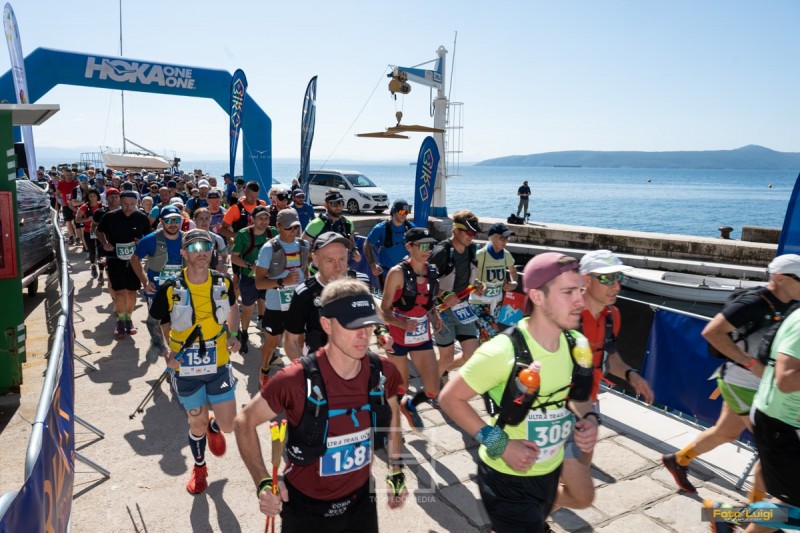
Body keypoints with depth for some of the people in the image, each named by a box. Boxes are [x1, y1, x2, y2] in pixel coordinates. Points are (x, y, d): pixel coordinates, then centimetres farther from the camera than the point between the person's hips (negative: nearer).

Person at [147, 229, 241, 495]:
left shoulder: (224, 283, -8)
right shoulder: (170, 289, -14)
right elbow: (154, 322, 1)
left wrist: (231, 334, 0)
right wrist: (166, 350, -13)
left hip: (218, 365, 1)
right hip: (186, 368, -1)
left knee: (228, 426, 1)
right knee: (197, 424, 14)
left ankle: (213, 428, 40)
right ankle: (199, 467, 44)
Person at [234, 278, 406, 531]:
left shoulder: (383, 372, -15)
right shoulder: (296, 380, -28)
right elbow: (244, 422, -13)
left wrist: (396, 470, 5)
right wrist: (263, 483, -22)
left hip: (361, 500, 3)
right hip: (306, 508, -3)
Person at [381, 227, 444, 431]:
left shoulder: (432, 271, 2)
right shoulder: (397, 273, -15)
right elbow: (384, 310, -14)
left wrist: (435, 316, -3)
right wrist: (402, 323, -32)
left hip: (423, 336, 5)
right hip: (398, 337, -5)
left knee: (432, 391, 2)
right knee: (400, 389, 9)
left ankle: (409, 404, 34)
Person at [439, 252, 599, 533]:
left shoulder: (577, 345, -9)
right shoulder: (503, 351, -29)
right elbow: (450, 398, -21)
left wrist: (589, 419, -12)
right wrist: (499, 444, -25)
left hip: (551, 472, 7)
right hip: (507, 478, -7)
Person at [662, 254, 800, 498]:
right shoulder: (754, 302, -23)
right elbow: (711, 332, -29)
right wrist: (751, 364, -29)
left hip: (754, 383, 9)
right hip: (741, 384, -9)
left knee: (726, 432, 21)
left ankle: (678, 460, 41)